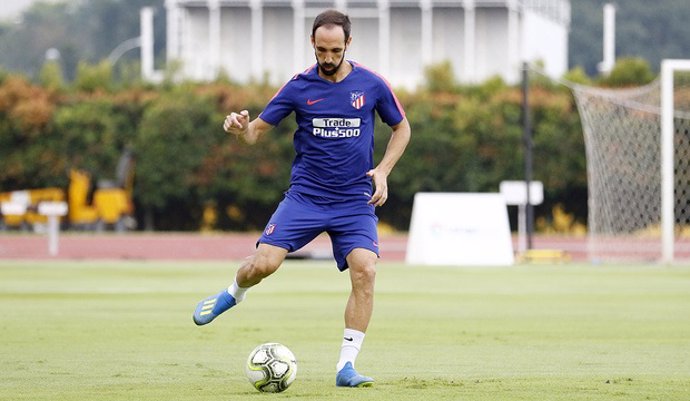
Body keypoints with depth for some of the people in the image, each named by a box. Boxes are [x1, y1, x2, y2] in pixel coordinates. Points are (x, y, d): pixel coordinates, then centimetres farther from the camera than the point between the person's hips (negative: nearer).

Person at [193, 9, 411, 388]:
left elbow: (401, 128, 14)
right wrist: (241, 127, -23)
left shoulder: (371, 85, -1)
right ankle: (233, 294, 23)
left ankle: (346, 366, -12)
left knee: (365, 270, -20)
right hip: (305, 196, 0)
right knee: (263, 263, -15)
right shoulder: (299, 87, -2)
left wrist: (382, 170, -1)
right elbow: (258, 130, 1)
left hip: (355, 200, 0)